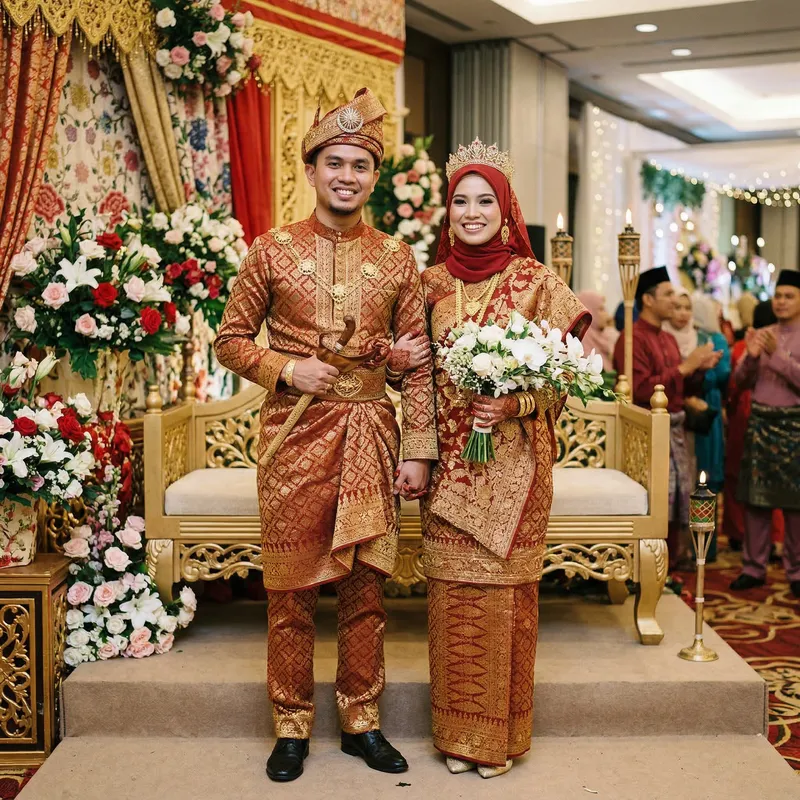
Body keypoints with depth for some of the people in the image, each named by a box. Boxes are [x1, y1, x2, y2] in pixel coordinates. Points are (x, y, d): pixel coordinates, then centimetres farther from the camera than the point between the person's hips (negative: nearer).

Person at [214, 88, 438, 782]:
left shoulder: (397, 258, 6)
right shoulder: (272, 251, 1)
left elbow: (418, 364, 5)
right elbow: (231, 339, 6)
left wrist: (419, 450, 0)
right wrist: (287, 370, -12)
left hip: (371, 437, 2)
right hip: (295, 435, -1)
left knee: (366, 585, 9)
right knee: (291, 588, 5)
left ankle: (361, 720, 23)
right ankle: (292, 726, 19)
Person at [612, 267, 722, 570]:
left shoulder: (669, 339, 16)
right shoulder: (632, 339, -11)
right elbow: (641, 389, -20)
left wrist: (699, 369, 3)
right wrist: (684, 367, -17)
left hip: (676, 427, 9)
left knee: (682, 493, 10)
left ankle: (674, 557, 22)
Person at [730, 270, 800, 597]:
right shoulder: (763, 334, 9)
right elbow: (743, 381, 6)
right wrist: (751, 356, -11)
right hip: (759, 421, 4)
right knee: (755, 498, 5)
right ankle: (754, 567, 14)